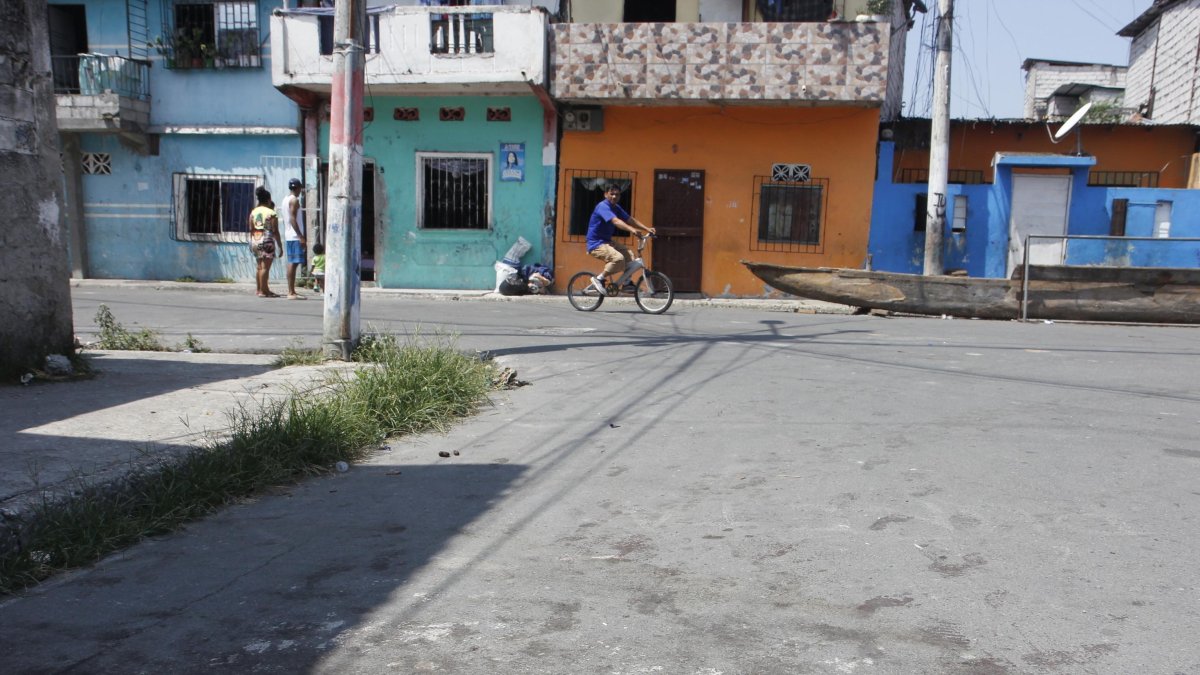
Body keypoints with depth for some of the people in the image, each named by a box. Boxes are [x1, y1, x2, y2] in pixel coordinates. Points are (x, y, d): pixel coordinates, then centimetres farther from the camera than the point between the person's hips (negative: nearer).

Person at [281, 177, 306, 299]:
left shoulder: (286, 199, 19)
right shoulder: (294, 200, -10)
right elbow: (293, 219, -18)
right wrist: (301, 237, -20)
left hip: (288, 236, 10)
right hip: (295, 236, -10)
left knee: (291, 263, 11)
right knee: (293, 263, -10)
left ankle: (291, 291, 14)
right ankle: (291, 293, -12)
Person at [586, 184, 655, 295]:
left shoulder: (616, 208, 9)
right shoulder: (603, 206, -19)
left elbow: (630, 219, 5)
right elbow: (615, 221, -36)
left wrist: (647, 229, -7)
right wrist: (632, 230, -50)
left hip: (607, 241, 9)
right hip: (596, 244, -9)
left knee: (628, 254, 4)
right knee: (618, 258, -28)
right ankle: (599, 279, -11)